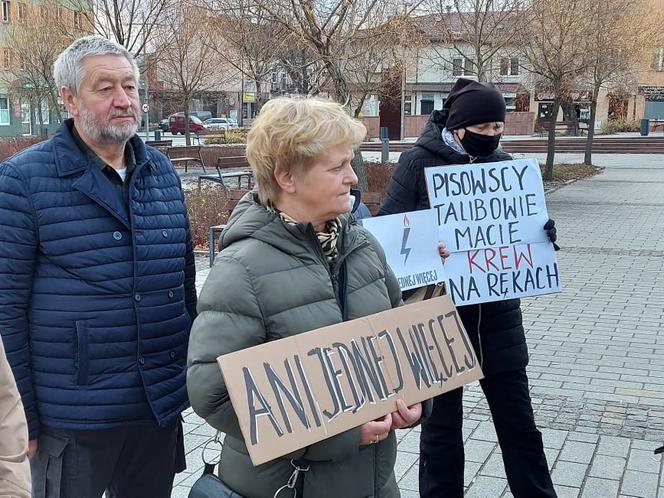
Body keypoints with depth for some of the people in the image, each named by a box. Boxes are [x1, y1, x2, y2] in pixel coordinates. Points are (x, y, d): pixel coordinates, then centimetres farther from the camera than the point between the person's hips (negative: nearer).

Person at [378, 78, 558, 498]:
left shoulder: (502, 163, 4)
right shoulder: (419, 162, -8)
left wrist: (542, 231, -10)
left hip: (498, 310, 4)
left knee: (518, 418, 14)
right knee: (442, 420, 11)